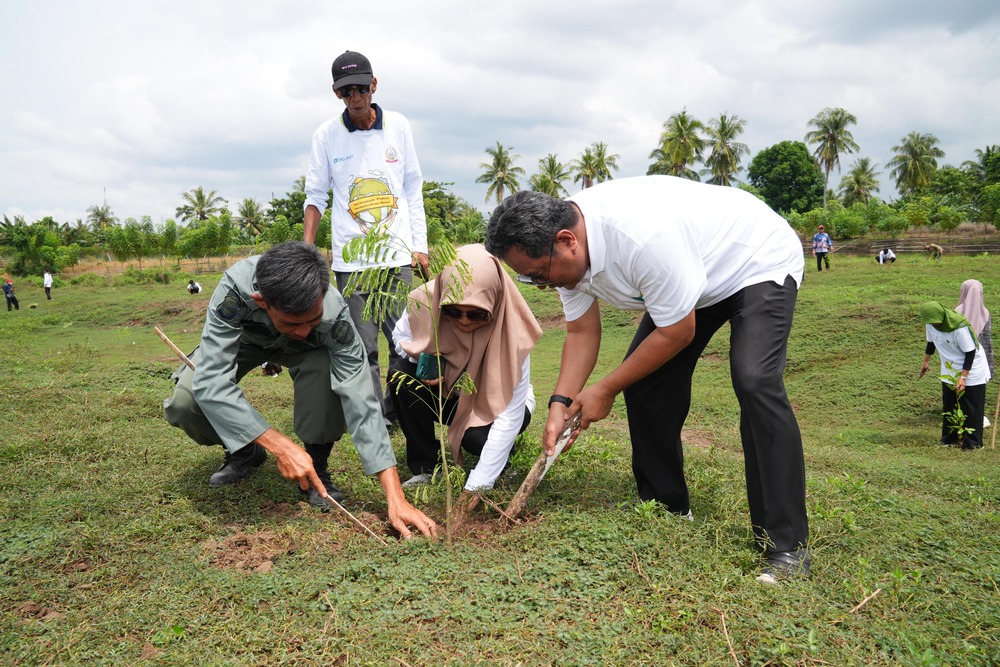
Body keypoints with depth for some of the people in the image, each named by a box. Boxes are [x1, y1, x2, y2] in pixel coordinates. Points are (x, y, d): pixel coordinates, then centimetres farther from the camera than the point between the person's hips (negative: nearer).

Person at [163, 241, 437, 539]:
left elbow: (360, 402, -39)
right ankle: (245, 451, 7)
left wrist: (396, 498, -44)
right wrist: (281, 446, -50)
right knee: (183, 403, -25)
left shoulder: (334, 313, -38)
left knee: (327, 369, -35)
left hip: (300, 350, 0)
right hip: (241, 339, 1)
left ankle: (316, 463, -9)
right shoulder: (235, 288, -42)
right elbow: (210, 382, -44)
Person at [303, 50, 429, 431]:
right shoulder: (326, 135, 3)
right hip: (350, 259, -1)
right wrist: (307, 248, -4)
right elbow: (316, 195, 7)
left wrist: (420, 245, 6)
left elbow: (413, 189, 10)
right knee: (363, 347, 0)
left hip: (398, 256, 1)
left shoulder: (398, 126, 5)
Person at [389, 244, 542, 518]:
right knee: (400, 374, -26)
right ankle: (424, 467, -9)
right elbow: (400, 335, -2)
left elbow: (511, 415, -32)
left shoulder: (510, 329, -33)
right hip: (446, 392, 3)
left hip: (495, 402, -3)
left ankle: (502, 455, 4)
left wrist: (477, 485, -35)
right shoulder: (424, 302, -27)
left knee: (477, 437, -35)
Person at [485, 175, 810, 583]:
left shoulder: (642, 237, -41)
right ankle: (667, 508, 16)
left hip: (760, 263, -8)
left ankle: (787, 546, -18)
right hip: (698, 274, 8)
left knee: (754, 381, -27)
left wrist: (606, 389, -18)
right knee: (643, 377, 1)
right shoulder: (565, 247, -15)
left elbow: (677, 333, -28)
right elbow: (581, 331, -3)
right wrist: (560, 403, -14)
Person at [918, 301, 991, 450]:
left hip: (971, 370, -6)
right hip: (950, 370, 6)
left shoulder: (960, 327, -31)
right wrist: (926, 361, 17)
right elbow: (931, 342, 9)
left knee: (971, 407, -1)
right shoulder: (930, 324, -12)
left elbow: (970, 352, -22)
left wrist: (963, 376, -24)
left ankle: (972, 441, 8)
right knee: (949, 404, 11)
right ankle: (950, 437, 22)